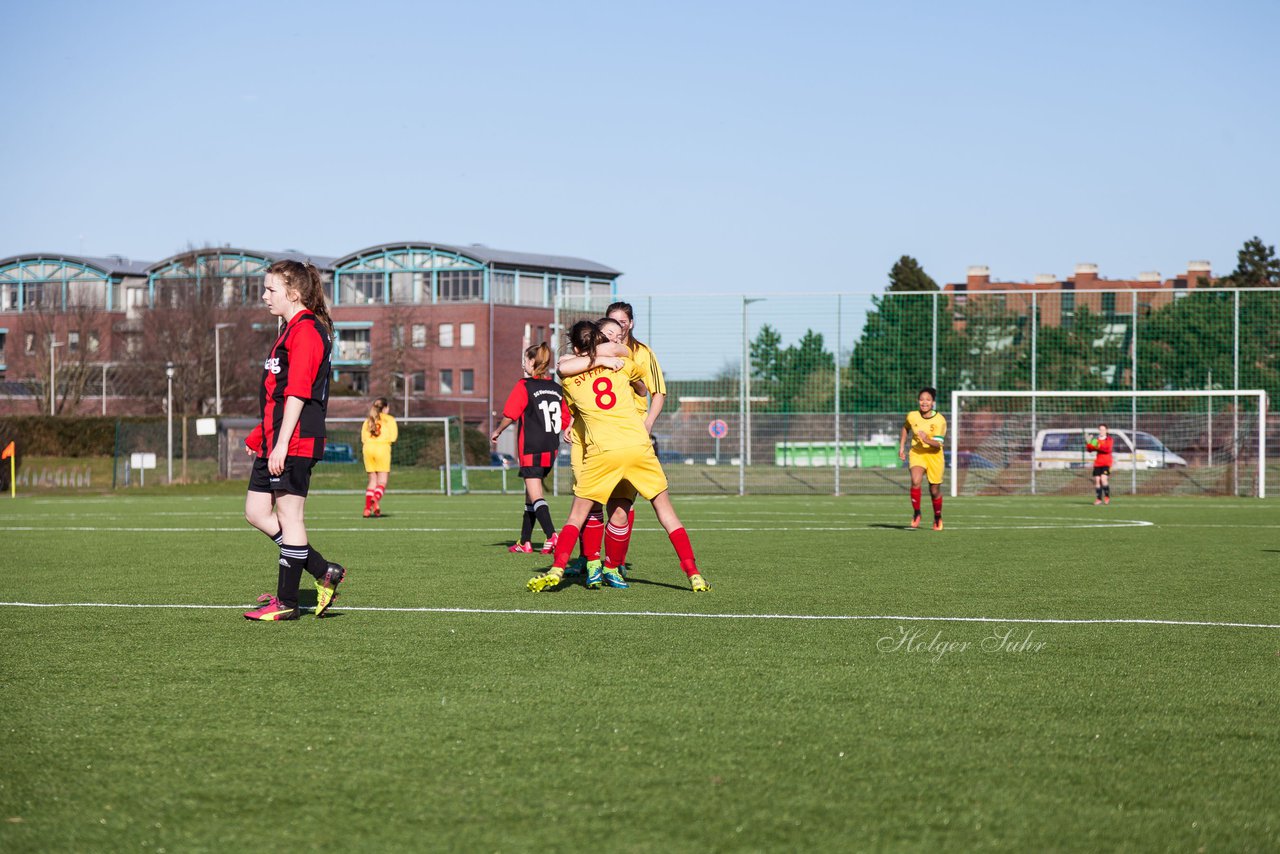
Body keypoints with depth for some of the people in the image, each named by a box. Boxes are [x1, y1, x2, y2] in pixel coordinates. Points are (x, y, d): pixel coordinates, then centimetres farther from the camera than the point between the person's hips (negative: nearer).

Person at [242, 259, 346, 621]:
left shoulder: (306, 331, -14)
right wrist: (261, 435, 26)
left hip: (295, 442, -11)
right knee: (257, 512, 10)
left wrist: (281, 444, -23)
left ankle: (286, 602, 3)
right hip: (273, 442, 11)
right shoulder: (290, 330, 19)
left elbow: (298, 394, -20)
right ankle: (323, 572, 14)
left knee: (289, 516, -4)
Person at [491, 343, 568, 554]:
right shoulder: (557, 389, 8)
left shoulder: (525, 386, -9)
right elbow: (565, 421, 10)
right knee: (530, 495, 16)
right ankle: (525, 542, 20)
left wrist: (497, 432, 7)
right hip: (551, 450, 6)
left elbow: (509, 415, -11)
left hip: (530, 449, -6)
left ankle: (551, 536, -27)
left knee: (535, 496, -9)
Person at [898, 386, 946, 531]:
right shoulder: (912, 416, -7)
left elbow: (937, 444, -21)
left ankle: (938, 518, 34)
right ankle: (916, 514, -10)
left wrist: (927, 440, -40)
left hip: (934, 455, -1)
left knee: (935, 490, 8)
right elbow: (905, 428, 17)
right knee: (915, 481, -27)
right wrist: (901, 447, 12)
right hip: (916, 453, 1)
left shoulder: (940, 420, -16)